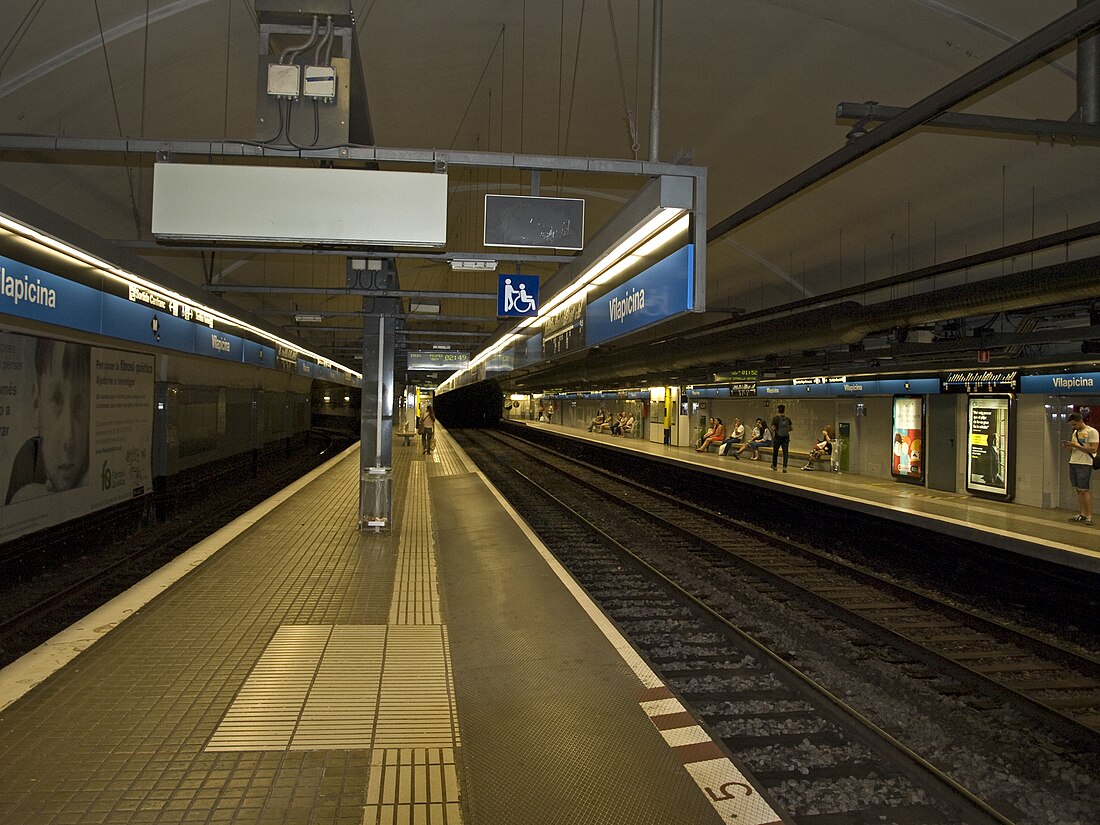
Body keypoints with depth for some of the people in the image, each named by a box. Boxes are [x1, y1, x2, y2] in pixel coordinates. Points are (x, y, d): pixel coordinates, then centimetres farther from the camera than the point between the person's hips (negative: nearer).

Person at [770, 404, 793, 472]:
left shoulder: (775, 418, -9)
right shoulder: (787, 418, 1)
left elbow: (773, 428, -15)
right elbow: (792, 428, 3)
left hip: (777, 437, -2)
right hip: (786, 438, 2)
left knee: (775, 452, 16)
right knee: (785, 452, 2)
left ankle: (774, 465, 30)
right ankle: (784, 467, -8)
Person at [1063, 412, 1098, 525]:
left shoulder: (1092, 432, -6)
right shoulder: (1074, 432, 18)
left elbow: (1093, 449, -15)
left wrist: (1076, 445, -18)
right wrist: (1068, 447, 1)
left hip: (1084, 464, -7)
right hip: (1073, 463, 7)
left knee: (1084, 490, -8)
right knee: (1078, 490, 6)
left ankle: (1089, 516, -5)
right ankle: (1081, 514, 10)